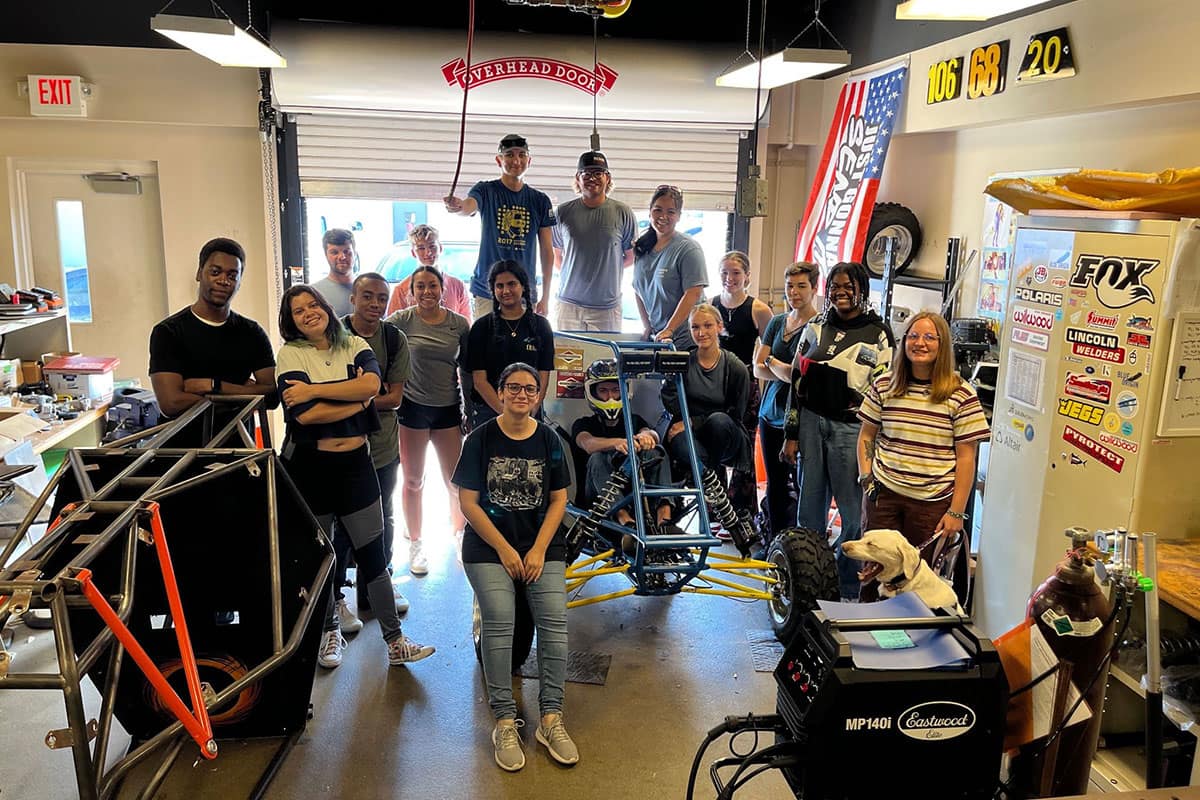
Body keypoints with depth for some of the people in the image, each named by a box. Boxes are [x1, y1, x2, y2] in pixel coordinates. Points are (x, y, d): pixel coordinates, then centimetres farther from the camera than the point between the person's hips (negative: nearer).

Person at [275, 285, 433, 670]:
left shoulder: (355, 346, 4)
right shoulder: (290, 354, -5)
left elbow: (372, 383, -19)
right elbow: (304, 415, -20)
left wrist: (314, 390, -20)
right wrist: (357, 398, -11)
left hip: (355, 461, 2)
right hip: (308, 465, -1)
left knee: (372, 554, 6)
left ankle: (395, 642, 15)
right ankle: (329, 632, 35)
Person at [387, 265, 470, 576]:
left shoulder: (459, 324, 1)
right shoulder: (402, 320, -5)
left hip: (448, 409, 2)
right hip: (412, 407, -1)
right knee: (413, 481, 9)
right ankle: (415, 546, 25)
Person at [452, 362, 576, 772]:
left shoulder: (548, 440, 6)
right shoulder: (481, 438, -1)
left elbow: (558, 499, 5)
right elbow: (468, 501, -4)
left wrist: (538, 550, -7)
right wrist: (505, 550, -9)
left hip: (542, 546, 2)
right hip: (488, 547, -2)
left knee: (554, 621, -16)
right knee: (499, 622, -21)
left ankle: (551, 718, -7)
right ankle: (505, 720, -10)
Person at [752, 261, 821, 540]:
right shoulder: (777, 322, 12)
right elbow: (758, 369, 8)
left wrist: (772, 363, 0)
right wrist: (788, 371, -8)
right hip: (771, 413, 7)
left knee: (803, 484, -1)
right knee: (775, 483, 13)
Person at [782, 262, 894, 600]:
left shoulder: (877, 333, -1)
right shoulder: (816, 327, 11)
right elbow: (798, 381, 11)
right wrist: (791, 434, 7)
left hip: (851, 429, -4)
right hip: (811, 422, 4)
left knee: (853, 512, -1)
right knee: (809, 506, 9)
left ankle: (848, 589, 13)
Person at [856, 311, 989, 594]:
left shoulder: (961, 395, -5)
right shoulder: (884, 385, 3)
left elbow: (966, 457, -3)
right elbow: (866, 435, 13)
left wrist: (956, 512, -5)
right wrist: (866, 479, 1)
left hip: (933, 502, -2)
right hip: (883, 495, 2)